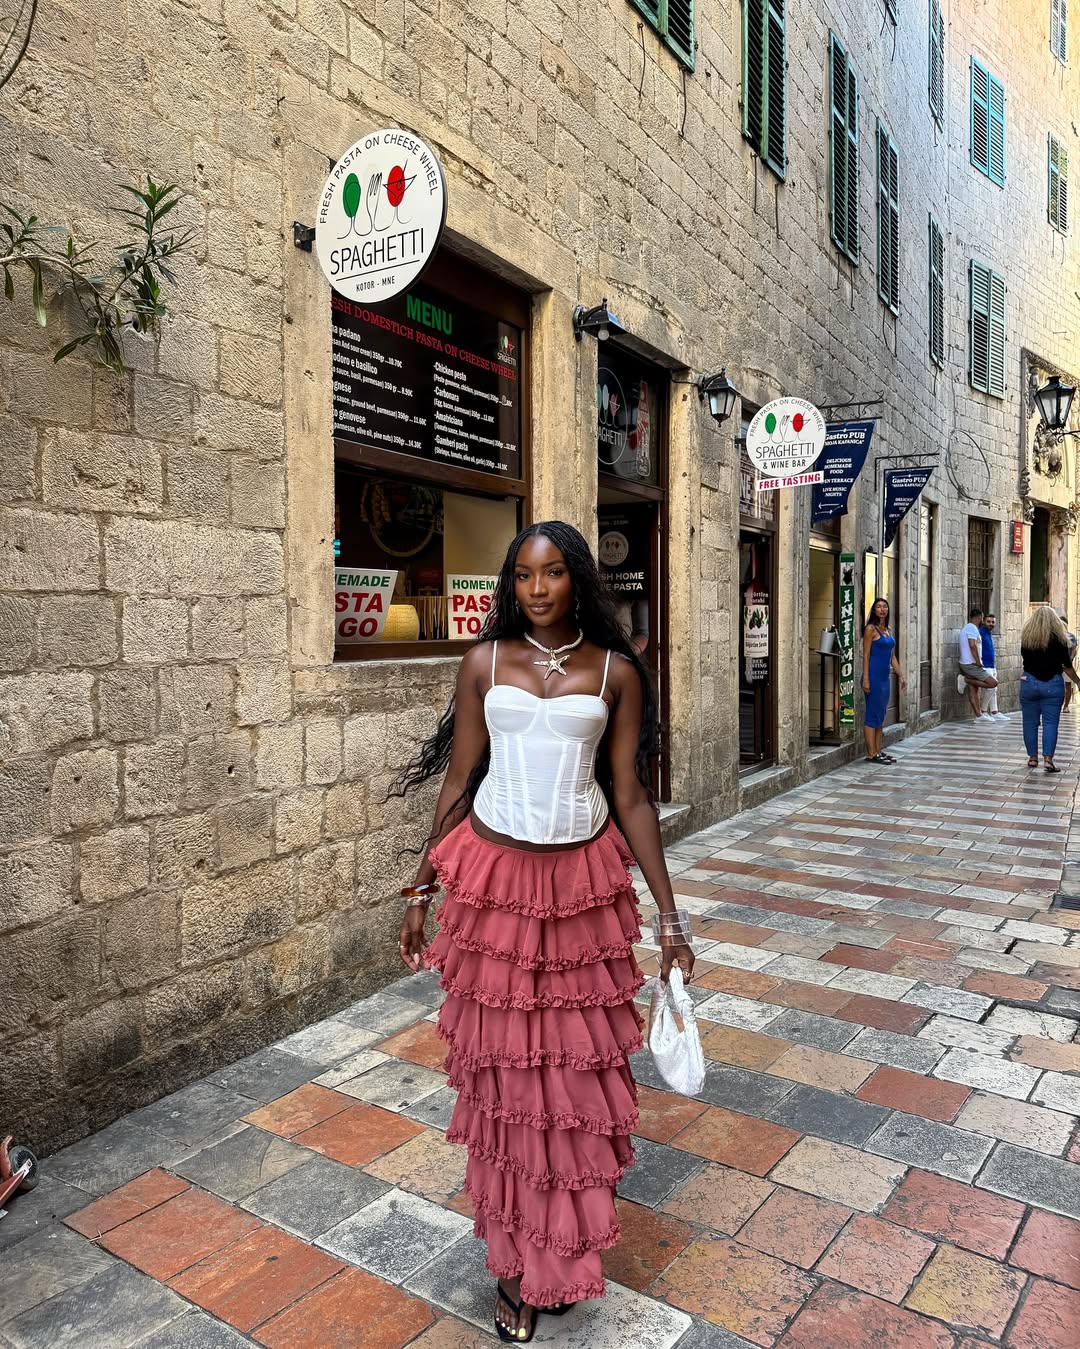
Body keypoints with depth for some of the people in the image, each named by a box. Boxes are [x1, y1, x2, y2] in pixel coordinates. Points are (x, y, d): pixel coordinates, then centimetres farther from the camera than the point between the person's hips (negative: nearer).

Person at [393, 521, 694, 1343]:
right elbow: (458, 781, 4)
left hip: (584, 881, 0)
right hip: (494, 876, 0)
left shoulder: (615, 671, 0)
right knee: (503, 1068, 9)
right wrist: (421, 891, 6)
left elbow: (631, 795, 1)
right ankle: (517, 1262, 28)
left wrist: (671, 917, 0)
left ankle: (565, 1252, 32)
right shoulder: (486, 661, 1)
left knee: (582, 1066, 9)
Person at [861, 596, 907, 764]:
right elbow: (866, 655, -12)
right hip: (874, 676, -8)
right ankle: (871, 754, -2)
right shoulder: (871, 629, -7)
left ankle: (878, 751, 17)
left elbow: (892, 656, 19)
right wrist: (865, 679, -17)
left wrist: (901, 675, 14)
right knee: (872, 714, -5)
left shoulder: (888, 630, 15)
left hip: (885, 677, 8)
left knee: (880, 715, 11)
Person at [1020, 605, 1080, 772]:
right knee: (1050, 722, 1)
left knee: (1030, 722, 9)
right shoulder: (1059, 638, -7)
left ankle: (1033, 758, 14)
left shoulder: (1026, 637, -1)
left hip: (1029, 682, 2)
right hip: (1053, 684, -2)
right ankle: (1048, 759, -6)